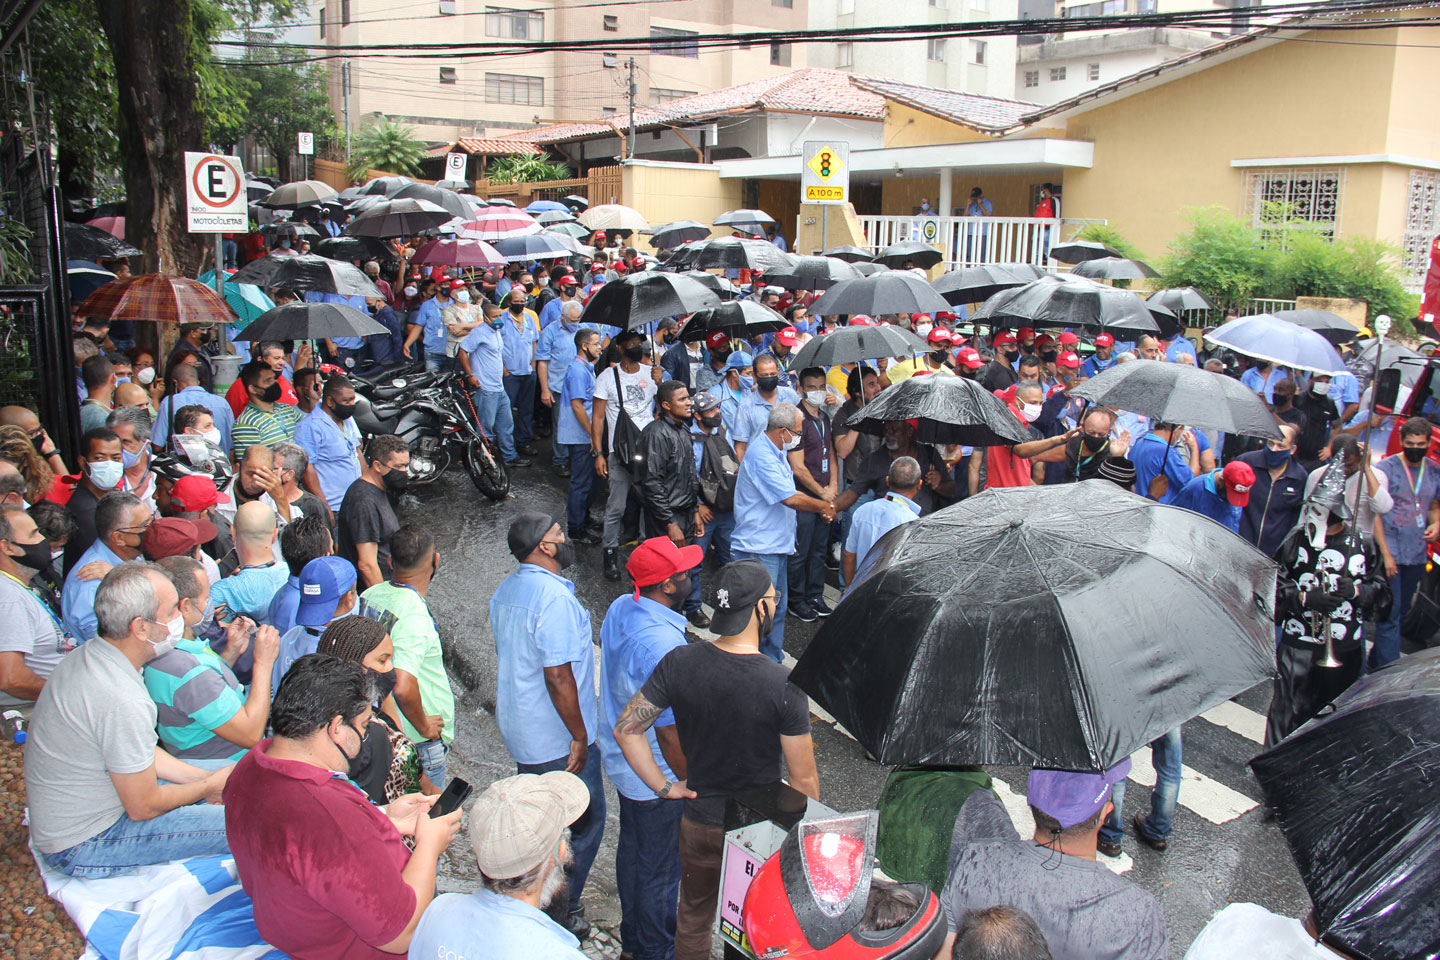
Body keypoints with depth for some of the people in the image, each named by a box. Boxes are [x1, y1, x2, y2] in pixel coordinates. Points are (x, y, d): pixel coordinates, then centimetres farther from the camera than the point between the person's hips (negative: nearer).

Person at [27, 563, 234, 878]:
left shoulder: (86, 655, -2)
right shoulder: (122, 701, -33)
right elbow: (143, 807, -22)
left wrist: (202, 778, 4)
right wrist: (211, 785, -5)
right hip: (83, 846, -10)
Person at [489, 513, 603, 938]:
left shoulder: (506, 590, 5)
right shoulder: (554, 596, -25)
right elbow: (558, 676, -27)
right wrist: (580, 736, -18)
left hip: (518, 728, 9)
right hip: (558, 739, -9)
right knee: (582, 824, 8)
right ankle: (560, 915, 18)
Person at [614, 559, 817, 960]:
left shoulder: (679, 663, -15)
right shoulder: (784, 685, -25)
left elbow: (626, 728, -10)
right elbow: (803, 779, -17)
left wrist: (663, 786, -1)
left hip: (698, 822, 3)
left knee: (694, 919, 27)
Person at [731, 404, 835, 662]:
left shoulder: (776, 453, 13)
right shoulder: (761, 456, -21)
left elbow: (789, 494, 20)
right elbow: (791, 499, -24)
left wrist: (822, 507, 5)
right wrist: (824, 506, -9)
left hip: (777, 544, 11)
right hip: (759, 548, -11)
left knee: (777, 609, 18)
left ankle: (773, 660, 30)